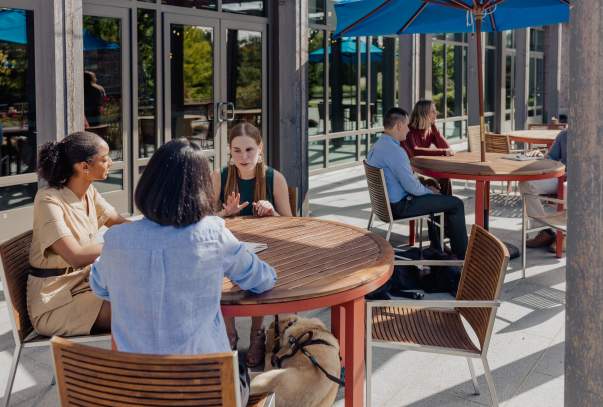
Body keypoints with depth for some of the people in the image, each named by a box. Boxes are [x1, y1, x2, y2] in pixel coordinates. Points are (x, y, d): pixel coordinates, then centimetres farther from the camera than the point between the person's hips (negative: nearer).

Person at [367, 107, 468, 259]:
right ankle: (462, 255, 11)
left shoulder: (376, 146, 6)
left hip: (385, 202, 10)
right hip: (399, 207, -10)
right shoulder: (395, 151, -26)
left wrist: (426, 188, 10)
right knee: (455, 203, -1)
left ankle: (436, 248, 38)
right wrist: (429, 191, -3)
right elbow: (412, 187, -24)